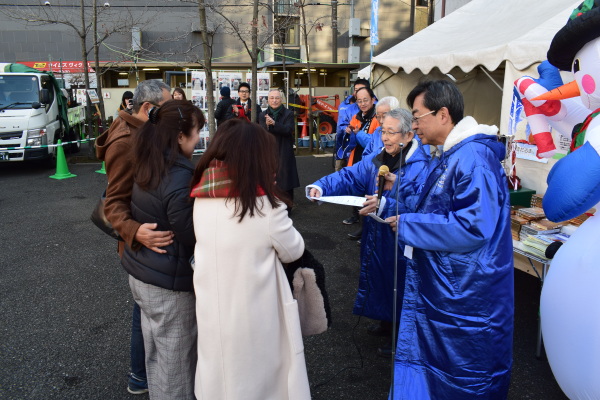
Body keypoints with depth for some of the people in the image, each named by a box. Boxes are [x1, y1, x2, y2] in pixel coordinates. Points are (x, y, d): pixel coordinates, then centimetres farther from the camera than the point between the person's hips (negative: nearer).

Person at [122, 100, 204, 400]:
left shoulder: (149, 167, 2)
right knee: (175, 365, 11)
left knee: (157, 357, 25)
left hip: (140, 273, 8)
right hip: (170, 284, -8)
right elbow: (193, 237, -19)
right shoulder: (181, 179, -24)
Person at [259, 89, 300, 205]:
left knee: (286, 181, -1)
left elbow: (288, 130, -12)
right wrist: (266, 125, -23)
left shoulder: (288, 114, 4)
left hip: (284, 153, -2)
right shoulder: (263, 115, 11)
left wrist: (274, 123, -26)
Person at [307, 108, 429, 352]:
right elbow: (348, 177, -4)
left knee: (399, 288, 9)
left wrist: (385, 205, -42)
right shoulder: (376, 159, 3)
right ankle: (386, 323, 44)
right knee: (378, 279, 21)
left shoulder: (421, 167, -19)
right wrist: (321, 187, -21)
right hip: (376, 240, 7)